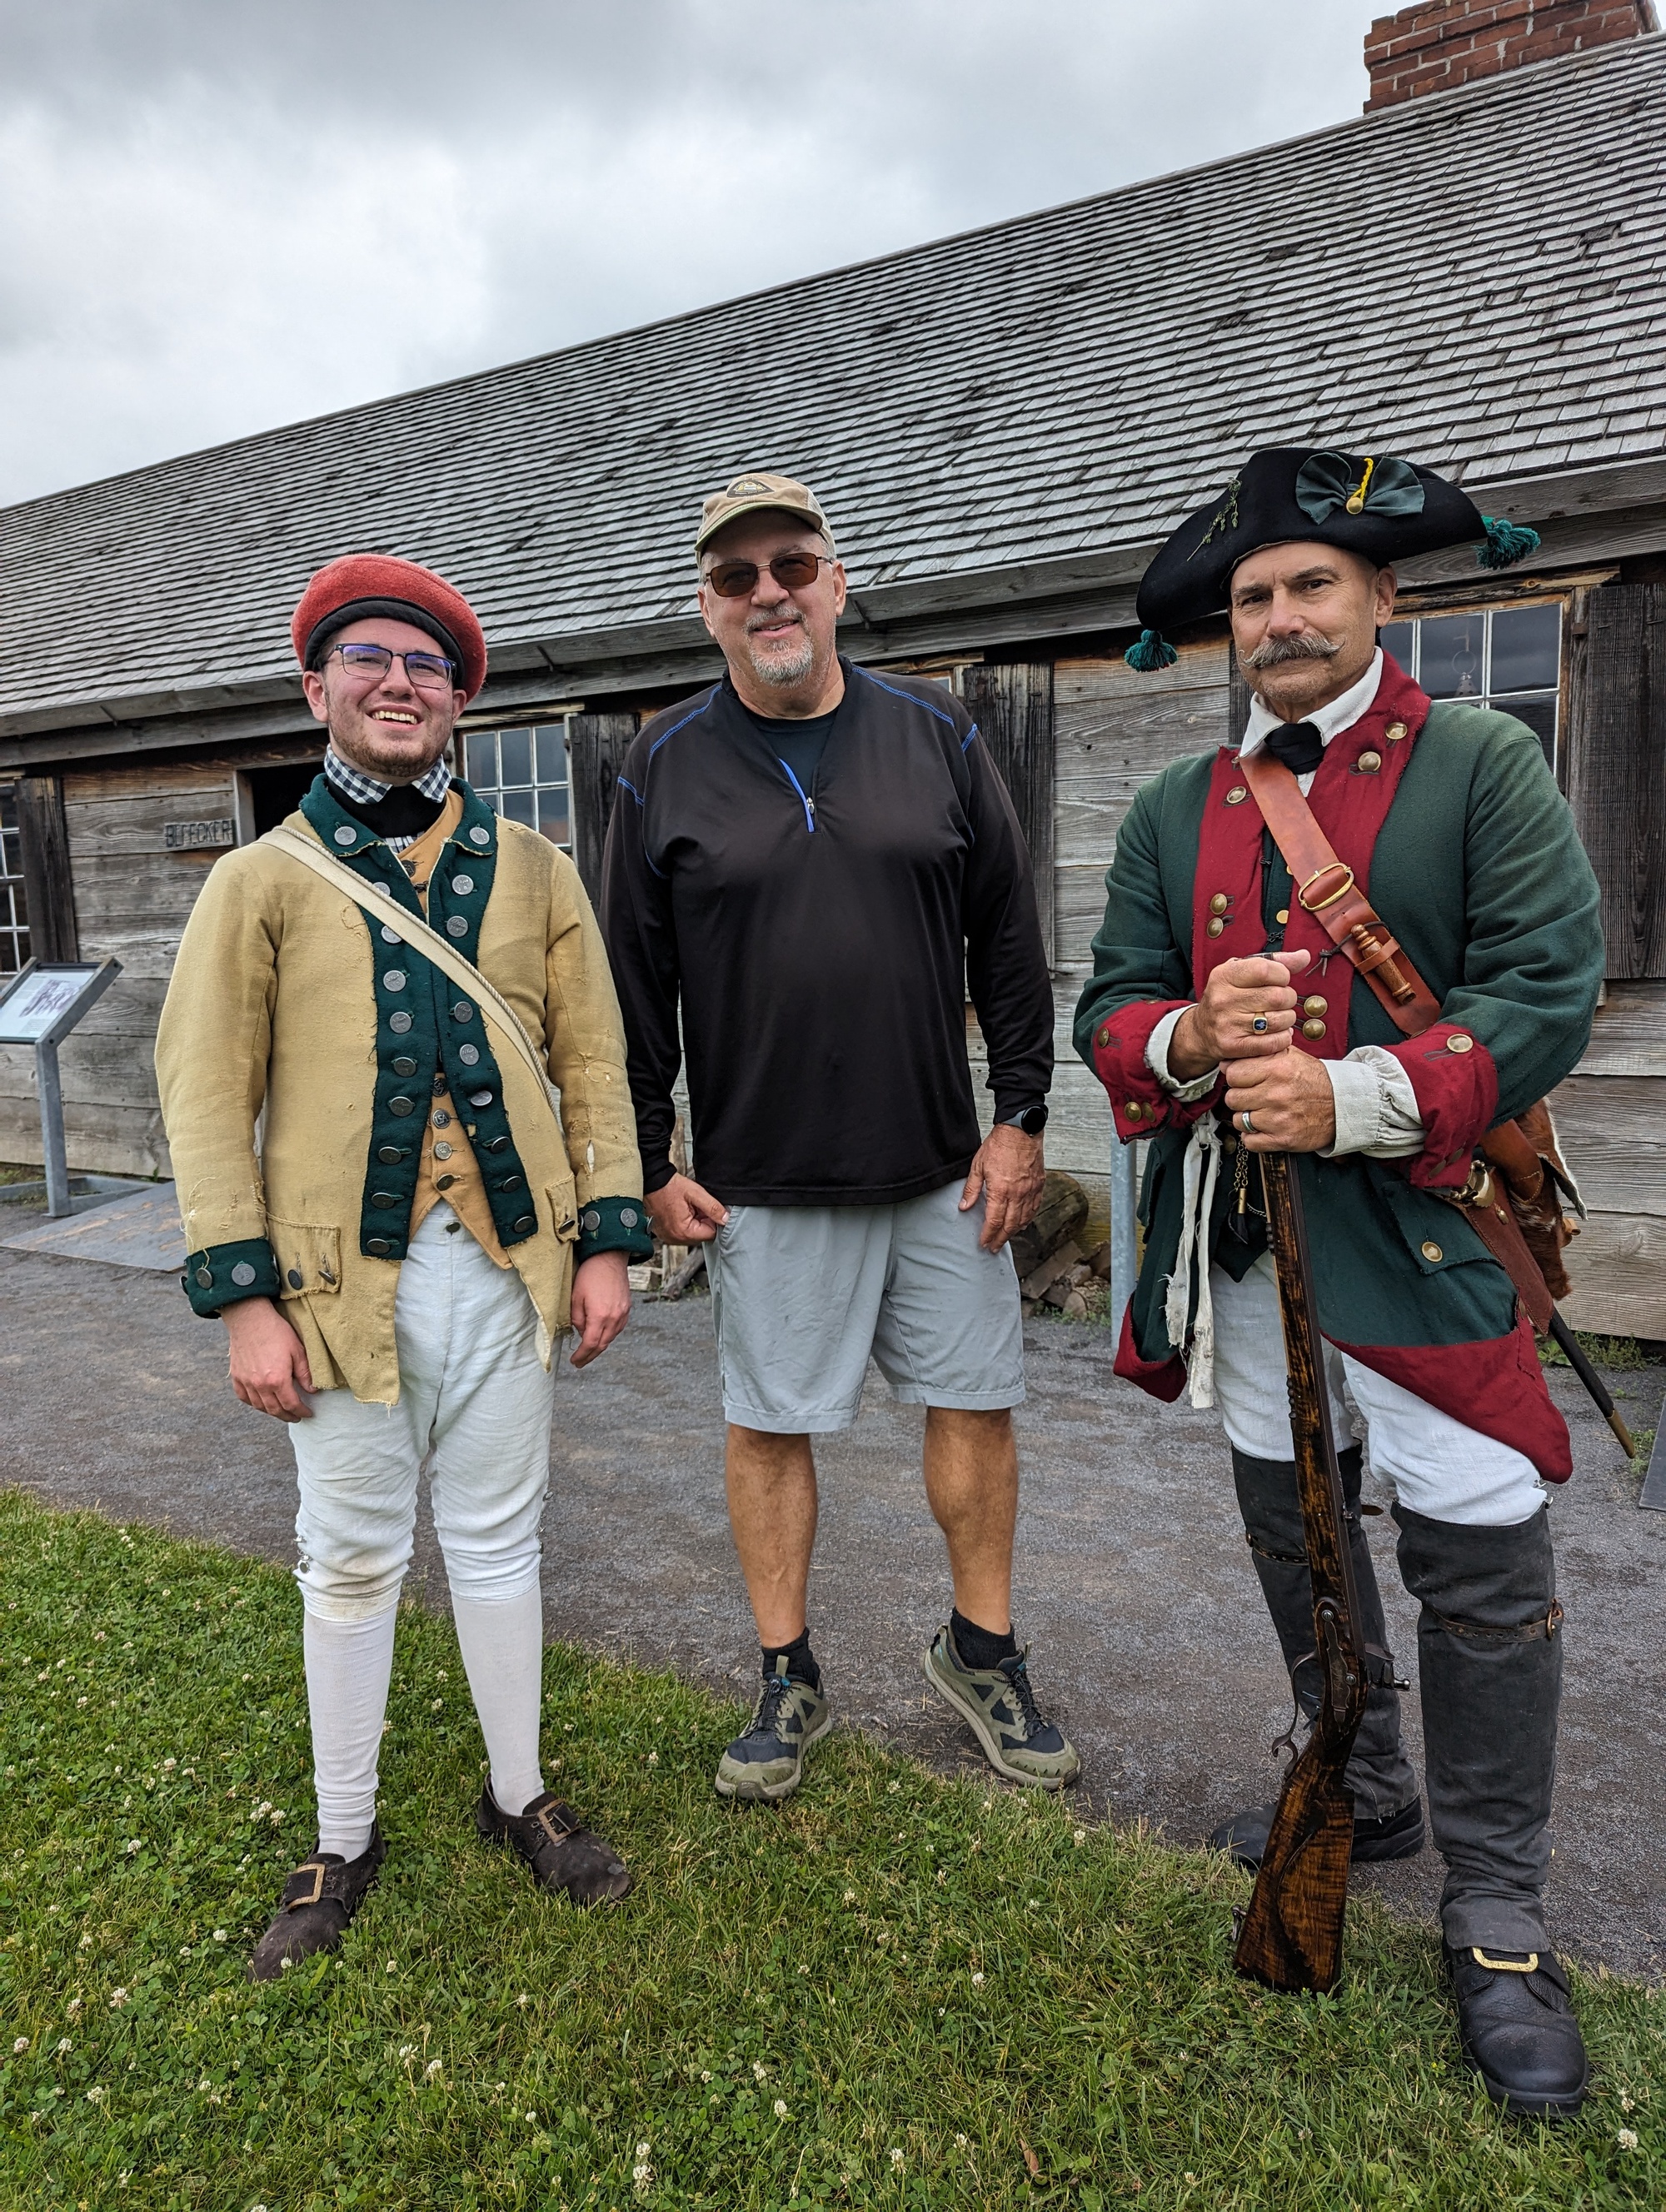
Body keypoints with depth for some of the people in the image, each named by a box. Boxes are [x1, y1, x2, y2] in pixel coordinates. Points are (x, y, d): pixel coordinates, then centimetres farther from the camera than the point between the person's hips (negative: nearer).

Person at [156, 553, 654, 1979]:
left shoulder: (533, 869, 7)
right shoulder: (263, 880, 1)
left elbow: (593, 1061, 6)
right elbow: (209, 1093, -3)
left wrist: (606, 1238, 0)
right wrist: (243, 1297, -9)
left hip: (506, 1266, 2)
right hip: (343, 1276, -1)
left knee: (497, 1540, 14)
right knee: (353, 1559, 12)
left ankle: (519, 1798, 35)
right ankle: (343, 1844, 33)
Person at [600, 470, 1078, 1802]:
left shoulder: (936, 737, 4)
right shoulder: (665, 769, 1)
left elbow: (1010, 944, 5)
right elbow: (633, 988, 3)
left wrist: (1021, 1116, 1)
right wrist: (650, 1166, 0)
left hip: (942, 1167, 2)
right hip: (761, 1182, -1)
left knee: (975, 1403, 10)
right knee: (770, 1424, 9)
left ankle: (983, 1651, 32)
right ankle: (789, 1680, 29)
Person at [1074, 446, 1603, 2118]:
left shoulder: (1485, 768, -2)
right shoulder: (1174, 811, 11)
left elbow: (1547, 991, -11)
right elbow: (1107, 1006, 7)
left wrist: (1354, 1098, -23)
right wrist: (1187, 1043, -15)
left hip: (1419, 1230, -4)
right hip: (1235, 1242, 5)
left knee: (1481, 1573, 1)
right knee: (1295, 1537, 18)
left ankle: (1497, 1922, 22)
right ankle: (1360, 1795, 43)